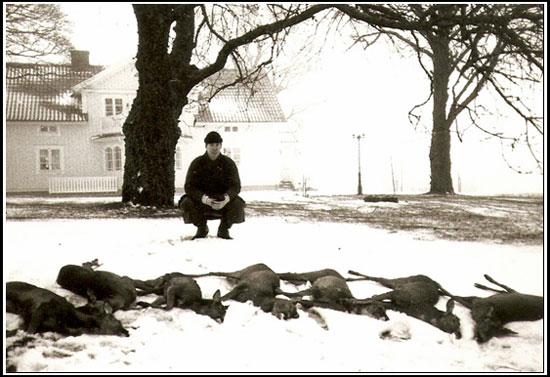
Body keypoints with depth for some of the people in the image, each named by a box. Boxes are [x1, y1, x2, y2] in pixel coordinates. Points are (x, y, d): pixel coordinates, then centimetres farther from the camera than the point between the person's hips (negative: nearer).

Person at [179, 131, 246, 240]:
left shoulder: (228, 163, -4)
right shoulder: (197, 163, -6)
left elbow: (236, 186, -10)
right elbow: (189, 187, -14)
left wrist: (226, 198, -34)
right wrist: (204, 199, -33)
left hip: (223, 201, 0)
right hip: (201, 200, 0)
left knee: (238, 204, -29)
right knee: (186, 203, -30)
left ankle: (224, 229, 3)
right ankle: (202, 228, 3)